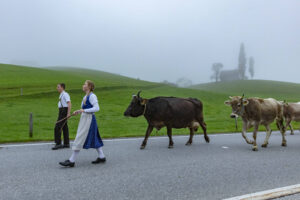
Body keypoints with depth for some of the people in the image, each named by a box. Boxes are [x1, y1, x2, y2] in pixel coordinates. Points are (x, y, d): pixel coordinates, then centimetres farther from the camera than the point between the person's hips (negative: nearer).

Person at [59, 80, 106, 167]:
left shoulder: (92, 96, -13)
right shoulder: (85, 96, 16)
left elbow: (97, 108, -20)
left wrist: (84, 110, -21)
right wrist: (78, 111, 6)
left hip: (89, 119, -10)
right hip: (84, 119, 10)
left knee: (79, 139, -8)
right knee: (94, 139, 13)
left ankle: (71, 161, -3)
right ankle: (101, 157, 20)